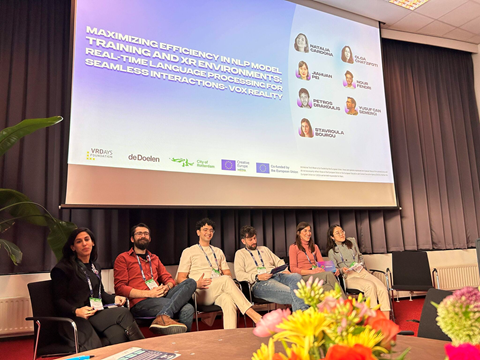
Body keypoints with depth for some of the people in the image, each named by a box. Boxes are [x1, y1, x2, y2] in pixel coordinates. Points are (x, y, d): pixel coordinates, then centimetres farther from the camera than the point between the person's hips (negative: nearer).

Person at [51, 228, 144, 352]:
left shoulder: (95, 267, 23)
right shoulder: (62, 268, 1)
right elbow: (59, 301, -3)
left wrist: (114, 298, 6)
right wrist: (77, 311, -22)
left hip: (97, 313, 6)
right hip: (76, 318, -6)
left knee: (119, 335, -29)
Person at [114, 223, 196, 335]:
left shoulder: (154, 258, 29)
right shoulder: (123, 258, 10)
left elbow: (168, 278, 24)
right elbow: (120, 288, -1)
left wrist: (167, 287, -3)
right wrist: (148, 293, -12)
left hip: (160, 297, 7)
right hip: (140, 303, -7)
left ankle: (162, 317, -40)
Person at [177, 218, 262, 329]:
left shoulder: (218, 252, 27)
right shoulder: (189, 252, 12)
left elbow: (227, 273, 23)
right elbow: (181, 279, 5)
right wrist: (196, 284, -17)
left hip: (219, 291, 4)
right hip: (201, 292, -3)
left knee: (229, 300, -36)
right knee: (226, 280, -33)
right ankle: (254, 316, -38)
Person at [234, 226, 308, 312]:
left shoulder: (264, 249, 34)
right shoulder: (240, 253, 17)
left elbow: (279, 261, 30)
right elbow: (239, 274, 2)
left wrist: (284, 270, 5)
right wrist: (257, 277, -13)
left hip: (277, 276, 5)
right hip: (259, 283, -5)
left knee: (296, 277, -33)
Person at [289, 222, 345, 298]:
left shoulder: (314, 247, 27)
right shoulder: (293, 247, 7)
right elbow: (293, 269, -3)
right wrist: (312, 272, -19)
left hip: (317, 276, 5)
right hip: (304, 277, -5)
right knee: (328, 275, -35)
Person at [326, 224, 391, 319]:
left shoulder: (352, 241, 16)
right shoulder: (332, 252, 4)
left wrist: (361, 264, 10)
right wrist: (342, 270, -16)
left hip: (361, 272, 4)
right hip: (348, 277, -4)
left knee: (382, 288, -24)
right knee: (370, 285, -34)